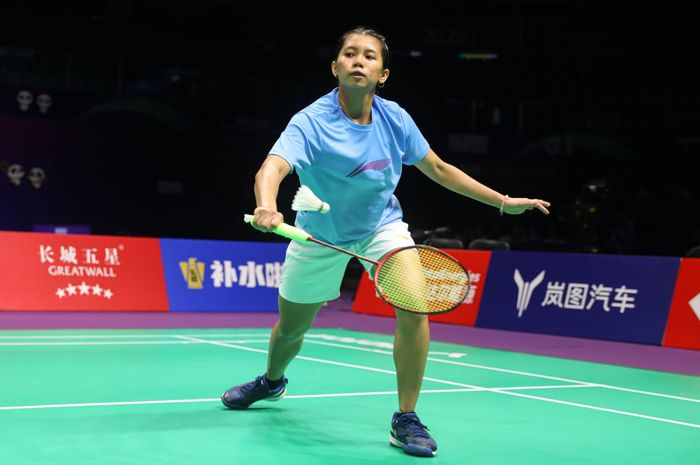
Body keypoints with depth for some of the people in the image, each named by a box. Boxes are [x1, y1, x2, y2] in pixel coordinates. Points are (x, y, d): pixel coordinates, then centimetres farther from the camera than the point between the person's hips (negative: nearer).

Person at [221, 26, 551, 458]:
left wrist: (503, 201, -3)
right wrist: (267, 207, -68)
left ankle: (406, 419, -9)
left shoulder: (395, 118, -15)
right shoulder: (311, 122, -27)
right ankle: (272, 381, 49)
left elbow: (438, 169, -2)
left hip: (382, 224, 2)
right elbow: (272, 168, -44)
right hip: (320, 234, -2)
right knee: (291, 328, 12)